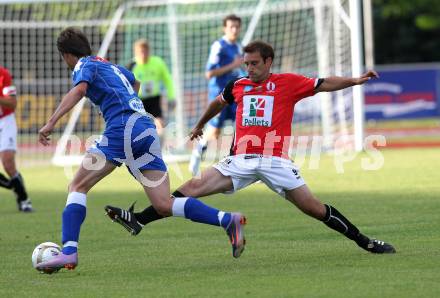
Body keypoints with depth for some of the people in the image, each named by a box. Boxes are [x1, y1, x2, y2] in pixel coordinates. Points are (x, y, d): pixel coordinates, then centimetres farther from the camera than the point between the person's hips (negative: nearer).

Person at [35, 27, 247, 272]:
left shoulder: (84, 65, 9)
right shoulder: (112, 67, 32)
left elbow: (79, 90, -14)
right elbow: (134, 82, 54)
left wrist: (52, 122, -22)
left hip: (124, 128, -7)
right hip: (148, 130, 7)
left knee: (77, 187, 1)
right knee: (164, 206, 0)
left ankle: (69, 251, -14)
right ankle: (228, 220, -14)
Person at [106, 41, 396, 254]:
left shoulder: (287, 82, 1)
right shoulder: (238, 86, 13)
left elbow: (323, 84, -8)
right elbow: (218, 103, 33)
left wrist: (354, 80, -22)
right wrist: (200, 125, 48)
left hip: (275, 160, -3)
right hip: (241, 160, 3)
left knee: (314, 208, -7)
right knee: (194, 186, -10)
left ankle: (364, 241, 7)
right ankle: (139, 220, -12)